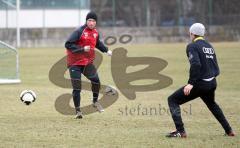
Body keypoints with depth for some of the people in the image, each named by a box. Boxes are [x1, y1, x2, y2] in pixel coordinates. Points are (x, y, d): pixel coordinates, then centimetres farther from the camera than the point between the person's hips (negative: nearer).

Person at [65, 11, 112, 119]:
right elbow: (68, 44, -21)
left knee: (96, 80, -12)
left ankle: (95, 102, 14)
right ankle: (78, 111, 4)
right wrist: (82, 49, -27)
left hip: (88, 62, 5)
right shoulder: (79, 31, -16)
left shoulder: (95, 32, 6)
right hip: (75, 63, -5)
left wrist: (106, 50, 19)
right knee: (76, 88, -7)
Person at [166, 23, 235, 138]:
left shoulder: (192, 46, -8)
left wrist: (191, 83, -26)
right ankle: (228, 130, 34)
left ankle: (180, 131, -11)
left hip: (200, 84, -8)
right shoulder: (210, 47, 16)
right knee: (212, 104, 35)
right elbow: (216, 70, 14)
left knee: (173, 100, 0)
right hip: (212, 83, 8)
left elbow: (196, 64, -24)